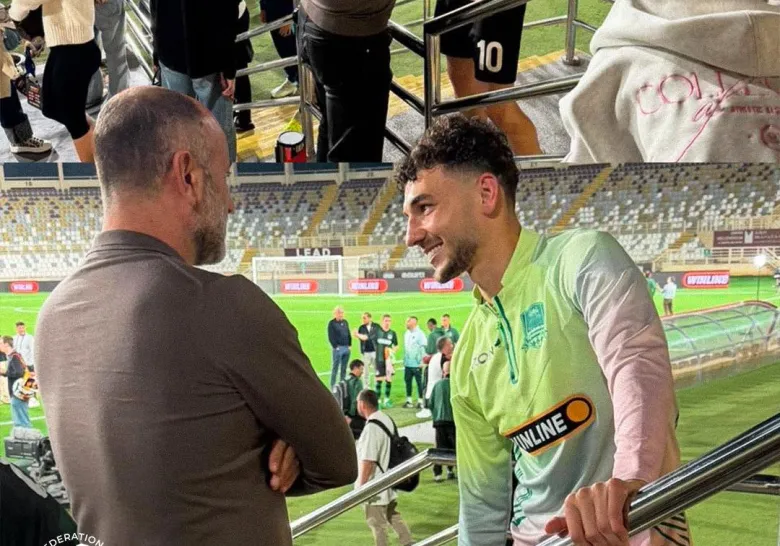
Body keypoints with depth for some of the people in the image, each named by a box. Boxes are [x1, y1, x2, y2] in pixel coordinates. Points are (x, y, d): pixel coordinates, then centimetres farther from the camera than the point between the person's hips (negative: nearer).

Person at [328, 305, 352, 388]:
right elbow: (330, 337, -10)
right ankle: (333, 386, 3)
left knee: (344, 368, 11)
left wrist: (349, 345, 9)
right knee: (335, 368, -2)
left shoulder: (345, 322, 14)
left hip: (346, 348, 6)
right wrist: (335, 346, -15)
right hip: (337, 348, -6)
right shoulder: (332, 323, -5)